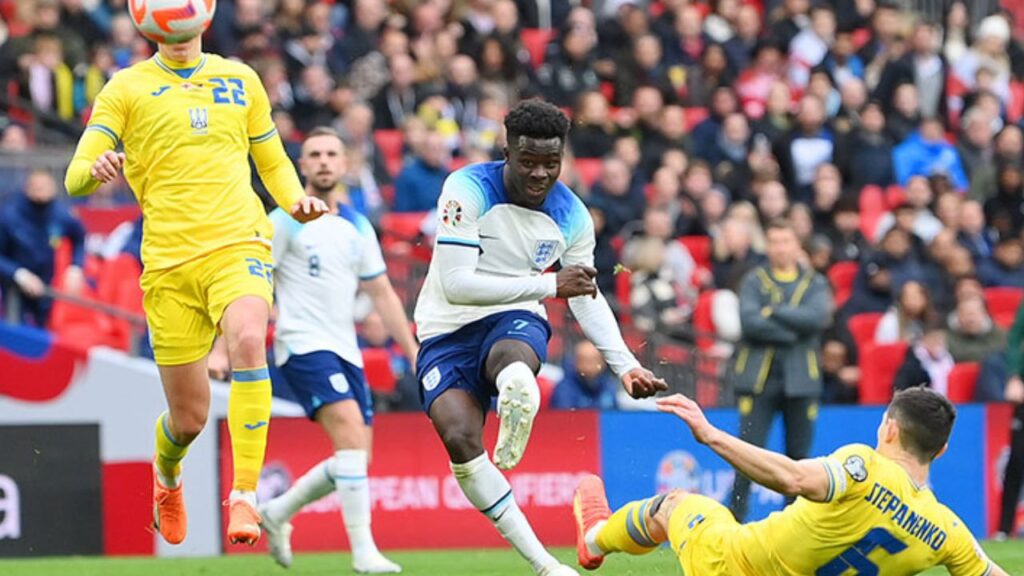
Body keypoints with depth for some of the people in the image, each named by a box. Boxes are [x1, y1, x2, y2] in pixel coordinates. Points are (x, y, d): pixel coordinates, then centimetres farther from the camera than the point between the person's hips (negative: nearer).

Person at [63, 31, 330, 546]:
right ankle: (166, 475, 41)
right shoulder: (127, 88, 6)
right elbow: (75, 178, -2)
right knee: (189, 418, 3)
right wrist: (94, 170, -26)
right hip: (169, 258, 0)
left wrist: (295, 200, 4)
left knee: (247, 341, -33)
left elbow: (273, 162, 26)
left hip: (238, 243, 0)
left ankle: (244, 496, -32)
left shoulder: (240, 79, 14)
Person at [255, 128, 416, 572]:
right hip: (303, 345, -7)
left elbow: (382, 293, 19)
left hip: (346, 351, 7)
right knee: (352, 432, -24)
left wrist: (414, 352, 14)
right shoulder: (285, 221, -3)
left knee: (355, 460, 3)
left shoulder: (358, 228, 14)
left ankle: (278, 511, 25)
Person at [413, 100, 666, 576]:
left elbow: (587, 296, 13)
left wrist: (625, 364, 0)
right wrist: (550, 284, -28)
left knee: (512, 359, -37)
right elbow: (456, 284, -25)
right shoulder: (468, 189, -17)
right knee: (460, 440, -23)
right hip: (447, 333, -2)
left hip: (515, 322, 2)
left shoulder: (572, 216, -2)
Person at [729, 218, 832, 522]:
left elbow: (817, 317, -10)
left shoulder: (814, 283, 10)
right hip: (758, 377, -2)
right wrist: (793, 331, -12)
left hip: (800, 379, 2)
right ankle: (735, 517, -6)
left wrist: (773, 312, -12)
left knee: (799, 452, 5)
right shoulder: (754, 280, 6)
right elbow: (749, 321, -11)